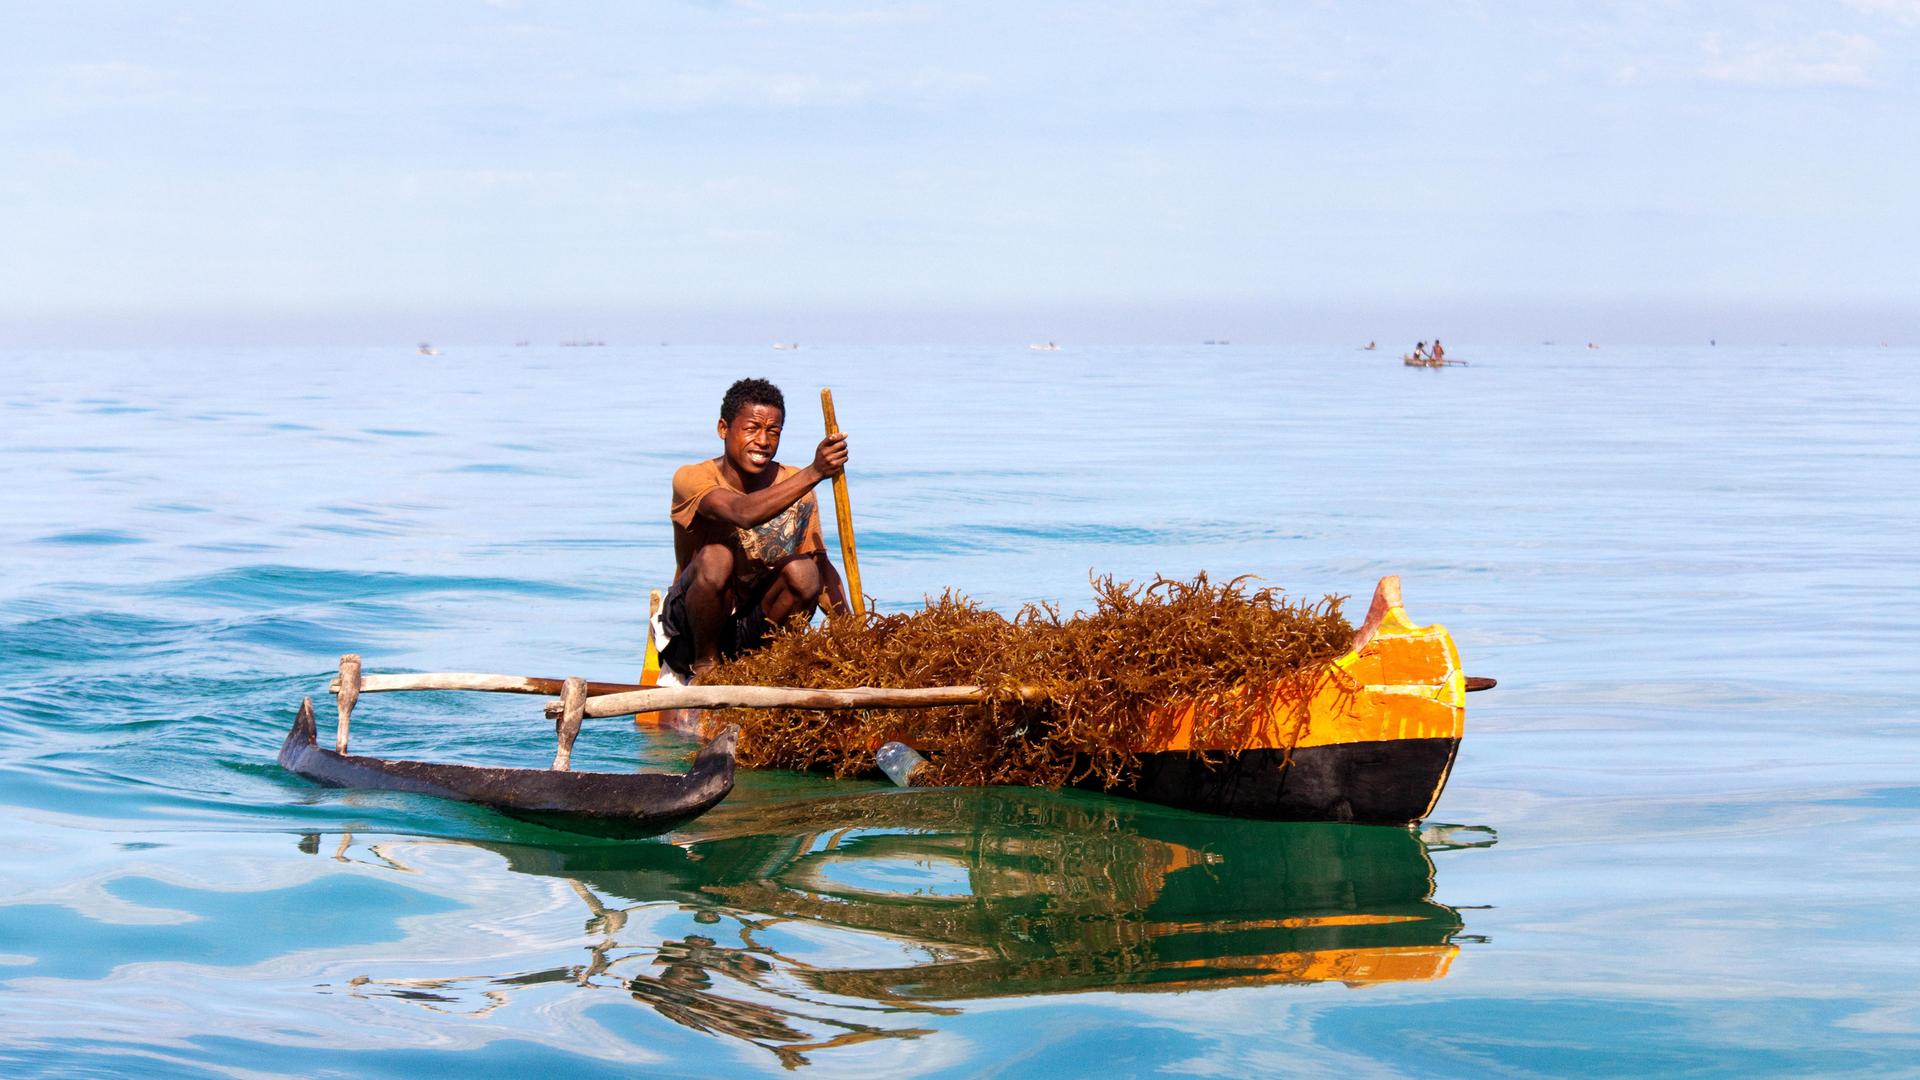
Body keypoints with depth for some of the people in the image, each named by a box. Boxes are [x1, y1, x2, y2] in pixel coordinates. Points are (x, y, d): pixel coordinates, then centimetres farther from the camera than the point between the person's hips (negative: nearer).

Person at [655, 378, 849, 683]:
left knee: (802, 570, -26)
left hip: (754, 625, 3)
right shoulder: (691, 479, -16)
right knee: (715, 557, -33)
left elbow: (822, 566, -6)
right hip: (690, 625, -3)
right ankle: (704, 665, -12)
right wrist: (813, 473, -46)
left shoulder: (795, 486, -3)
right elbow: (743, 514, -37)